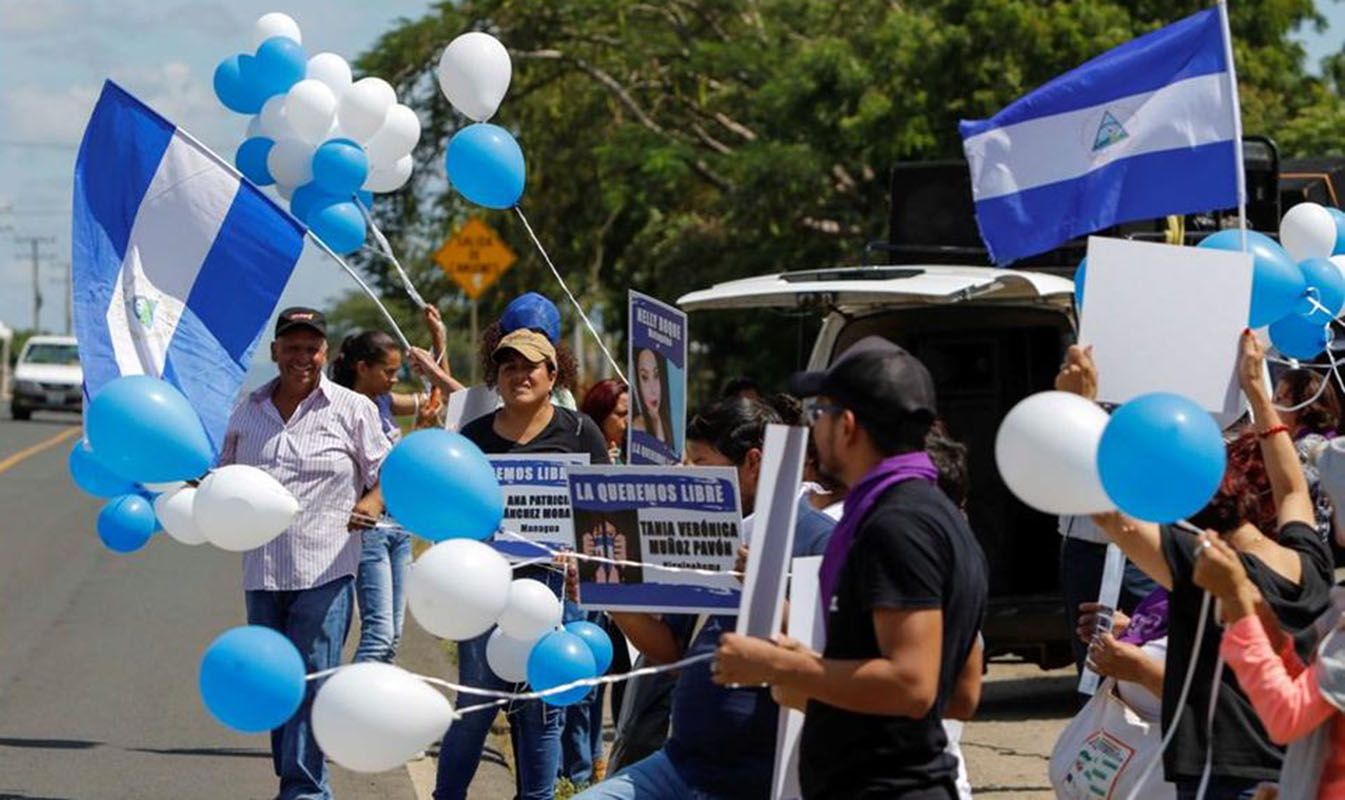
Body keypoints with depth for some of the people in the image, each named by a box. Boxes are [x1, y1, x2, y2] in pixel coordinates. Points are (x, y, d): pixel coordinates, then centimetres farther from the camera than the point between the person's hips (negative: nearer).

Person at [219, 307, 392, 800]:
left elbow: (387, 476, 5)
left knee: (311, 681, -12)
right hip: (262, 570, 5)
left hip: (325, 570, -5)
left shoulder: (353, 409, 2)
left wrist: (371, 505, -15)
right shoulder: (248, 412, 13)